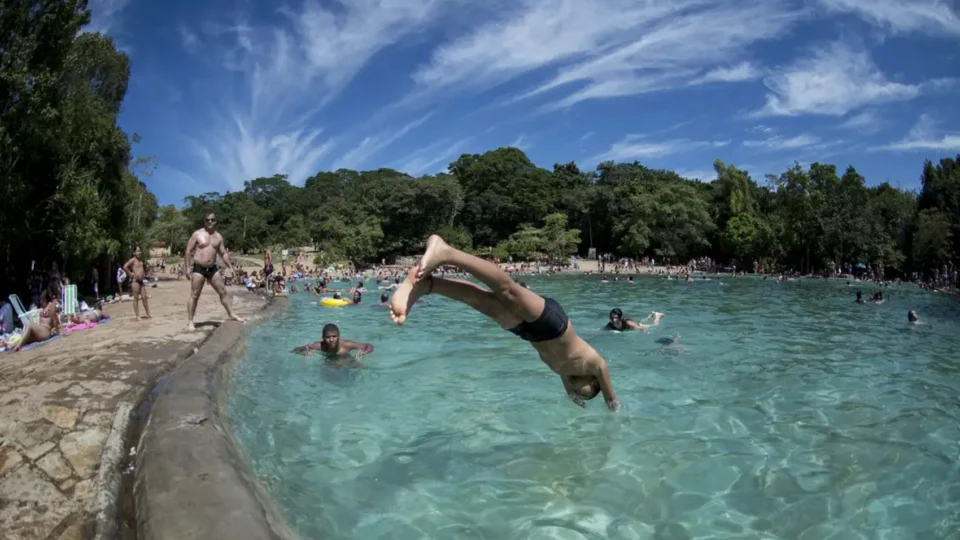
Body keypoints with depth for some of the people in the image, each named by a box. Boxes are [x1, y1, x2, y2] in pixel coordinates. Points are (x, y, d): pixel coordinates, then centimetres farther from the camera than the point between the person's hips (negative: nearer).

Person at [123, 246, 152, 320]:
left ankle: (148, 314, 14)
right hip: (135, 281, -8)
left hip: (141, 281, 8)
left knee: (144, 297, 9)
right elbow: (125, 267, -22)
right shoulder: (133, 260, -8)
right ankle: (137, 316, -1)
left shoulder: (141, 261, 16)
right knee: (136, 298, -4)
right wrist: (130, 274, -15)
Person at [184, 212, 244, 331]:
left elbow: (223, 253, 15)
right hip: (199, 268, -5)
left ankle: (231, 314, 19)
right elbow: (188, 251, -5)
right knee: (194, 295, -2)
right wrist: (187, 267, -12)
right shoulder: (197, 234, -5)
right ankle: (190, 321, 3)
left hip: (213, 268, 5)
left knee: (223, 291, 7)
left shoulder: (218, 236, 10)